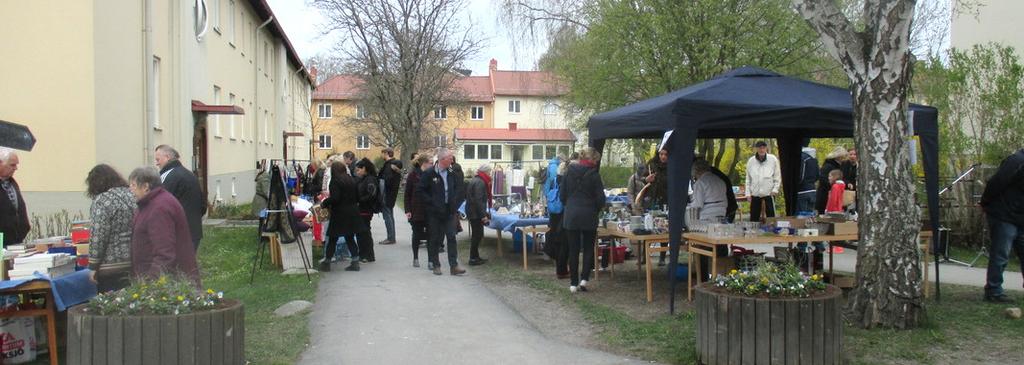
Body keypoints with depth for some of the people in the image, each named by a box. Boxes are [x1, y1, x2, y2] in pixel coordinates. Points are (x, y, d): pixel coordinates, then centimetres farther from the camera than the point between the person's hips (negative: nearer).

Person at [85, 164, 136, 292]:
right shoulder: (131, 194, 11)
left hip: (112, 264, -7)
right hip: (135, 262, 7)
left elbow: (99, 236, -14)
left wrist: (93, 266, -8)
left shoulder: (102, 201, -10)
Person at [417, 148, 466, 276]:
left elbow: (461, 187, 18)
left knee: (452, 237, -2)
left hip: (450, 211, 3)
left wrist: (455, 202, 6)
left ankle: (454, 266, -1)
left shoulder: (452, 174, 7)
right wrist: (431, 202, -12)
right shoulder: (429, 174, -8)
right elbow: (420, 190, -7)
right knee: (435, 239, 5)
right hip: (435, 212, -3)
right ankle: (436, 265, 15)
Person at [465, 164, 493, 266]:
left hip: (471, 211, 10)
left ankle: (475, 257, 22)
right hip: (476, 213, -10)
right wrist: (483, 215, -24)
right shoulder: (480, 182, -18)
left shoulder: (475, 180, 15)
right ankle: (473, 259, -1)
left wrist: (490, 201, 36)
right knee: (477, 235, -5)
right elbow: (478, 200, -24)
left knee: (476, 235, 16)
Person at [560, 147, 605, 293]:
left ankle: (573, 283, 9)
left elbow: (562, 194, 5)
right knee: (588, 248, 12)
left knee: (573, 250, 8)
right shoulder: (593, 174, -8)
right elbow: (600, 199, -8)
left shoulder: (569, 172, 1)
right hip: (589, 216, -2)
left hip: (571, 216, 3)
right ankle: (584, 279, -1)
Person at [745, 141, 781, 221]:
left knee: (771, 216, 1)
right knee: (753, 217, 7)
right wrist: (748, 193, 2)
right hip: (755, 194, 2)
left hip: (769, 193, -2)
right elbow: (748, 179, 7)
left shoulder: (773, 159, -4)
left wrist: (775, 189, -8)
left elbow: (777, 176, 1)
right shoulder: (751, 161, 1)